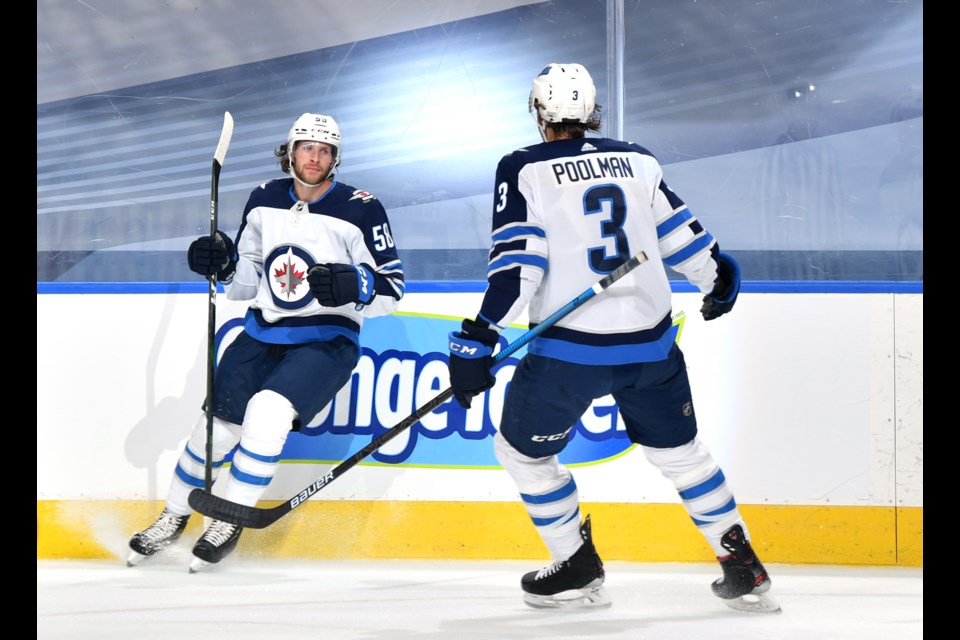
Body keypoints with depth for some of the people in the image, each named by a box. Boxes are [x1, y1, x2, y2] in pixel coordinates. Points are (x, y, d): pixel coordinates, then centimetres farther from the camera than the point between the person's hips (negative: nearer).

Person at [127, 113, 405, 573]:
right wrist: (223, 264, -7)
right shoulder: (264, 201, 4)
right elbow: (246, 280, 14)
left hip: (327, 340, -5)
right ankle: (175, 515, 26)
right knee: (217, 426, 1)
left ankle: (231, 522, -9)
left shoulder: (362, 210, -11)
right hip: (263, 333, 5)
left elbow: (391, 289, -10)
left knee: (267, 412, -27)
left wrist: (353, 285, -29)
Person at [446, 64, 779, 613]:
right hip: (651, 342, 4)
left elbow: (517, 264, -13)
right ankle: (744, 571, 18)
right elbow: (685, 239, 11)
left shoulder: (524, 170, -4)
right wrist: (720, 277, 31)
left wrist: (478, 340, -13)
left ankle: (579, 571, 20)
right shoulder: (638, 161, 7)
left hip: (569, 350, -4)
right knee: (679, 451, 20)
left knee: (523, 450, 17)